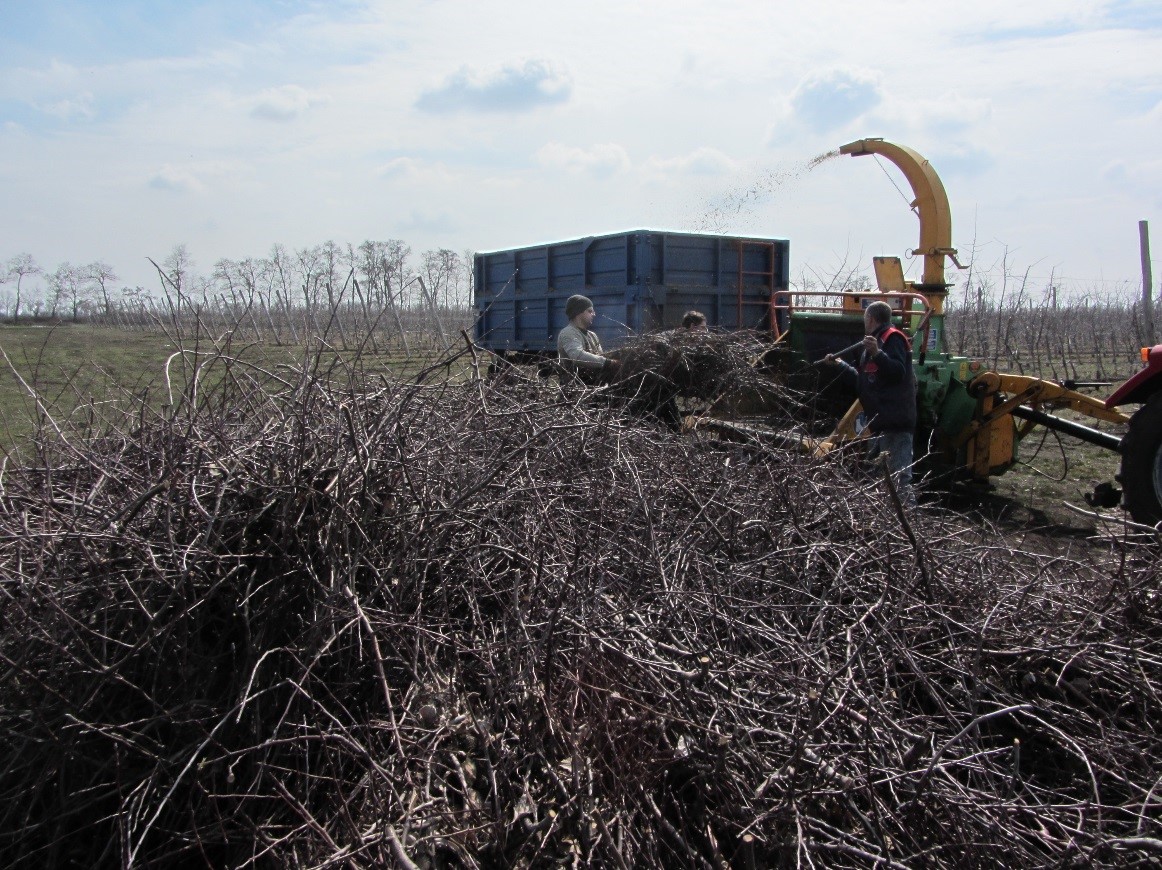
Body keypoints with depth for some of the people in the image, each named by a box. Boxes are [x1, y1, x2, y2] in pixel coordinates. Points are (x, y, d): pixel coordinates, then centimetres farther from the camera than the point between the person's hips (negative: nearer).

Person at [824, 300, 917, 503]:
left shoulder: (893, 338, -5)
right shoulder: (876, 342, 26)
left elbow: (898, 371, -22)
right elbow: (862, 383, 31)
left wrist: (877, 354, -34)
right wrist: (839, 364, 34)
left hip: (895, 422, -11)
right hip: (881, 422, 11)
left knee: (899, 477, -17)